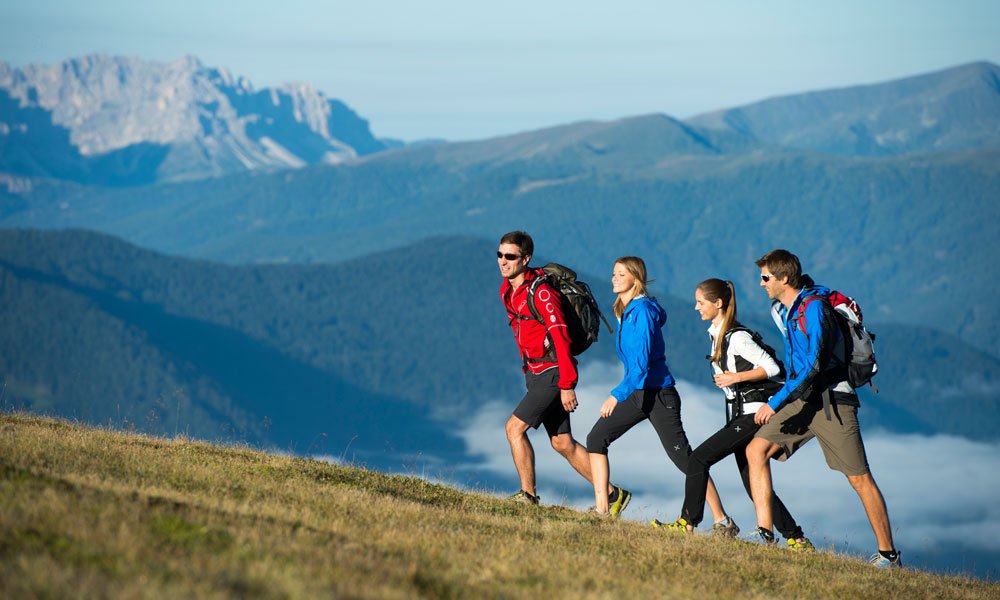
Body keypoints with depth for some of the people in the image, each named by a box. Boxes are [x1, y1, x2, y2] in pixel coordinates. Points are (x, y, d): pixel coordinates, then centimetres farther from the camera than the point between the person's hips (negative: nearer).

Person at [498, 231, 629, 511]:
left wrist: (567, 385, -24)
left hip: (553, 373, -9)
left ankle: (529, 495, -2)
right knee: (562, 442, 10)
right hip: (535, 372, 9)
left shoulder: (540, 292, -19)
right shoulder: (507, 291, 8)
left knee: (515, 427, -12)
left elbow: (561, 337, -22)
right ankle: (613, 494, 16)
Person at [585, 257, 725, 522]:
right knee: (596, 438, 1)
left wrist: (617, 395, -26)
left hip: (658, 394, -9)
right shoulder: (625, 310, 10)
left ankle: (722, 520, -2)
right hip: (637, 393, 9)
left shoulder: (643, 311, -17)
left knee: (683, 457, -7)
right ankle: (601, 507, 3)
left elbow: (642, 363, -23)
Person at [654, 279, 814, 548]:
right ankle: (795, 538, 11)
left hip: (753, 414, -10)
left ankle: (687, 522, -7)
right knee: (752, 482, 9)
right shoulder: (717, 334, 13)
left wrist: (736, 377, -21)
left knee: (699, 458, -12)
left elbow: (772, 367, -19)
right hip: (742, 414, 10)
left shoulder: (737, 337, -16)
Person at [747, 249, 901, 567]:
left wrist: (776, 402, -27)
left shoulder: (814, 308, -17)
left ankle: (888, 553, 2)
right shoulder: (780, 309, 10)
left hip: (832, 400, -8)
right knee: (756, 451, -8)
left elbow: (813, 364, -24)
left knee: (860, 478, -5)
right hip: (802, 399, 8)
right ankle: (764, 532, -11)